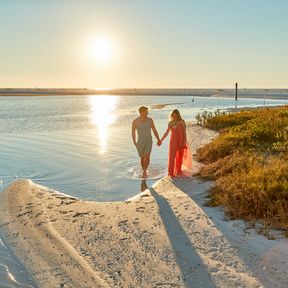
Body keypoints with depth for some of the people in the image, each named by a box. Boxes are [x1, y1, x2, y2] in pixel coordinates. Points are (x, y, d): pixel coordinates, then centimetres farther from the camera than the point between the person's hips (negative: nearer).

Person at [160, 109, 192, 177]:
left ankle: (178, 171, 26)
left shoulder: (182, 122, -5)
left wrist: (185, 141, -15)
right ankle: (171, 172, -4)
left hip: (181, 141, -2)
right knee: (171, 156, -7)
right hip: (173, 141, 2)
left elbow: (184, 132, -6)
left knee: (180, 156, 9)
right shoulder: (170, 123, 5)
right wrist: (161, 140, 8)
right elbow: (167, 133, 12)